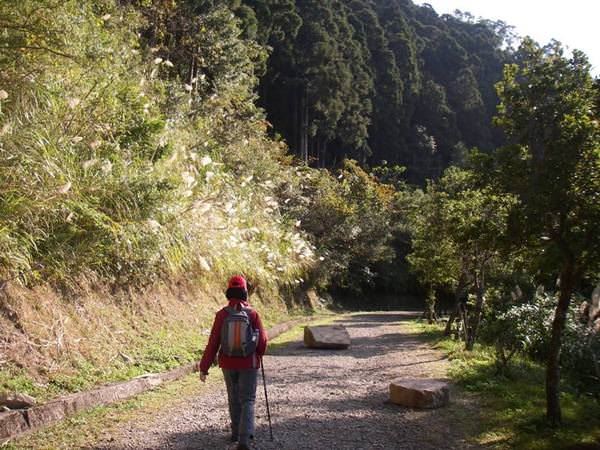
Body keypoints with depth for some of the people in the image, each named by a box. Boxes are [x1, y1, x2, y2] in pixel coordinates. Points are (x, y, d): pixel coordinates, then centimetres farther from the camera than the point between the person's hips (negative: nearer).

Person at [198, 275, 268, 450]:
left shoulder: (222, 314, -10)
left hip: (228, 363, 2)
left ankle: (236, 433, 34)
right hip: (249, 364, -2)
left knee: (234, 398, 21)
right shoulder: (253, 313, -12)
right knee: (247, 401, 3)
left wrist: (204, 367, -2)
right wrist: (258, 355, 15)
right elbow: (262, 341, -7)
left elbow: (213, 343, -10)